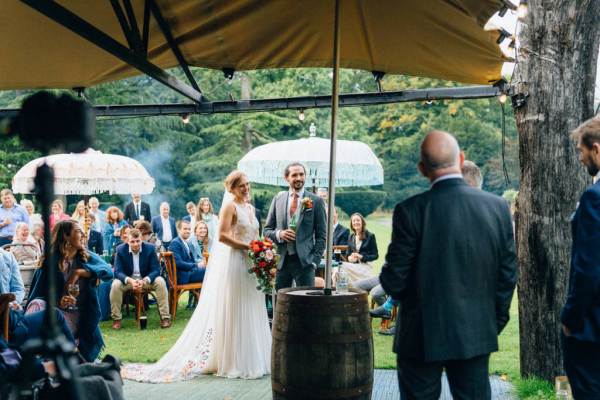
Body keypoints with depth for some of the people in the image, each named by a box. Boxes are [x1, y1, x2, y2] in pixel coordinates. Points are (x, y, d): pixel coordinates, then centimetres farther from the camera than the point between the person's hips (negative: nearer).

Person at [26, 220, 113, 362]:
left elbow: (109, 272, -16)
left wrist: (79, 272, -26)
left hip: (79, 318, 1)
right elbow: (36, 296, -5)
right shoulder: (49, 263, -3)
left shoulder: (88, 257, 3)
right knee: (37, 305, -32)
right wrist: (57, 302, -25)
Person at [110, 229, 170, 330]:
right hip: (127, 279, 0)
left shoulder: (150, 248, -11)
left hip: (146, 278, 0)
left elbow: (156, 270, -13)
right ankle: (116, 319, -15)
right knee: (115, 285, -30)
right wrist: (130, 281, -35)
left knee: (160, 282, -28)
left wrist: (144, 281, -33)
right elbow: (117, 272, -14)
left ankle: (165, 317, -21)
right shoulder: (120, 250, -11)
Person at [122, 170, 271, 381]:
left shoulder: (250, 208, 16)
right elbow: (222, 236, -18)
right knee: (232, 312, -1)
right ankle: (232, 362, 7)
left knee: (250, 313, 11)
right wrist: (247, 247, -17)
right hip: (234, 262, -8)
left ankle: (252, 359, 19)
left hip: (251, 264, 8)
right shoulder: (229, 206, -8)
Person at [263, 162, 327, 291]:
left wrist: (315, 260, -6)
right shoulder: (278, 199, 9)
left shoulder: (316, 201, 1)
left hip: (305, 261, -3)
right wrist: (278, 234, -9)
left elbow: (321, 235, 2)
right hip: (282, 261, 3)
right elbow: (266, 230, 12)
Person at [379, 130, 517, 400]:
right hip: (476, 335, 3)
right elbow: (508, 274, 2)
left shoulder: (410, 210, -16)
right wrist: (496, 321, 14)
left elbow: (394, 282, -13)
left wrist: (387, 279, 10)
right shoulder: (497, 207, -4)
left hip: (422, 337, -3)